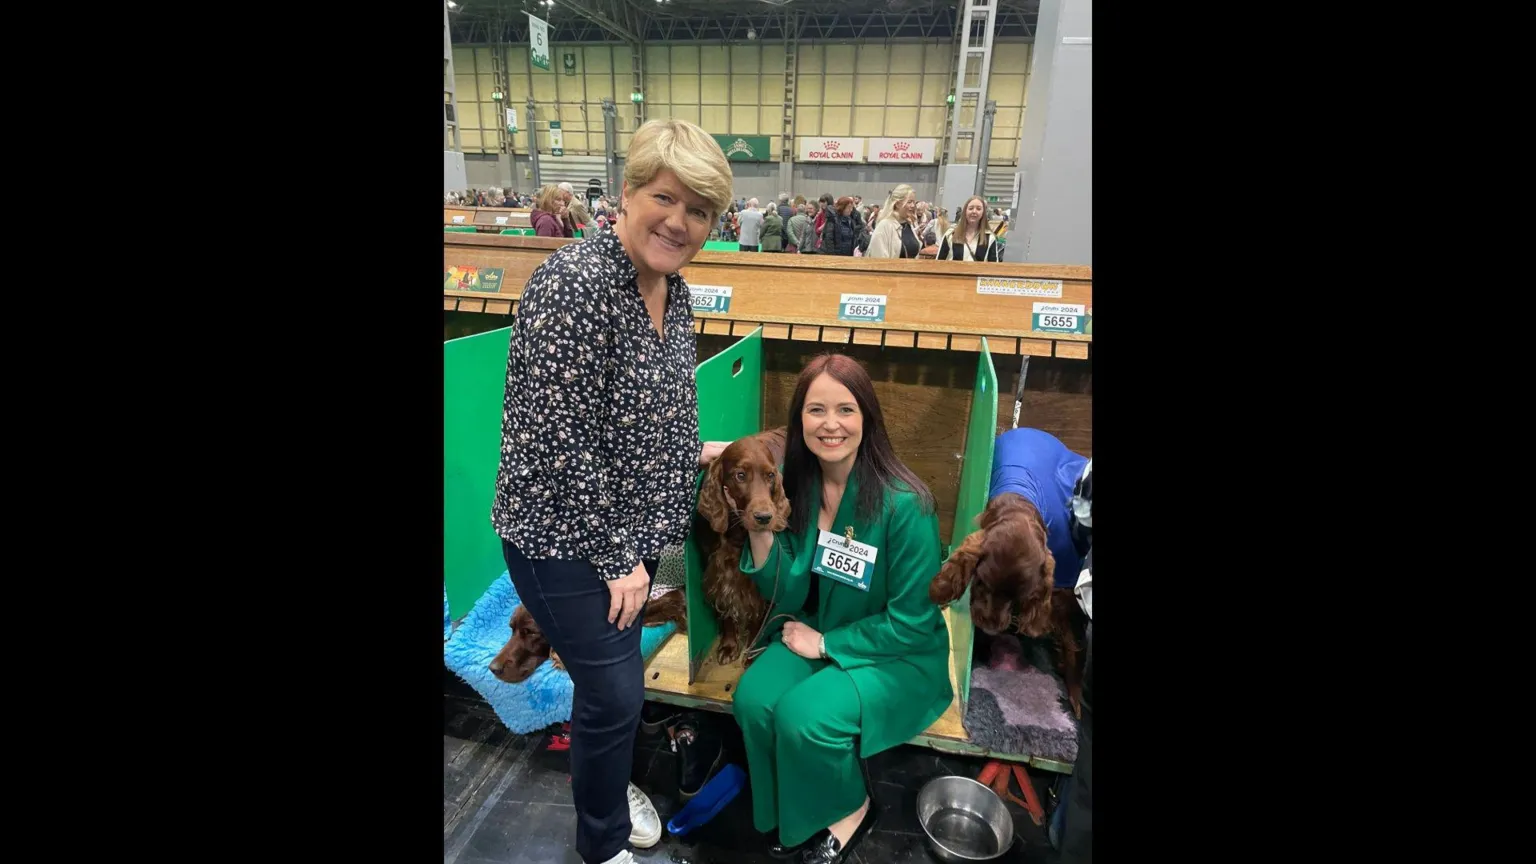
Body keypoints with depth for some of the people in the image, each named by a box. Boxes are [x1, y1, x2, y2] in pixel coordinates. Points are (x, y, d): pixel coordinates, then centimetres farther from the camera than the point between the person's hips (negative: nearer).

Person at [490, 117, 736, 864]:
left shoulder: (673, 289, 1)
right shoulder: (574, 282, -25)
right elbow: (556, 441, -25)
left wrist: (694, 453, 12)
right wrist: (616, 555, -18)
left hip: (631, 531, 7)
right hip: (565, 536, -7)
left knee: (615, 676, 24)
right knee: (616, 692, 7)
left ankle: (611, 782, 53)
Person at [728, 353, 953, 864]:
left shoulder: (904, 503, -25)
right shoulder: (796, 486, -8)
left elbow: (912, 621, -17)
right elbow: (790, 596, -6)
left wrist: (825, 644, -14)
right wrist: (757, 527, -21)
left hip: (897, 654, -4)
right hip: (816, 632, 5)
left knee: (804, 715, -25)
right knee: (753, 699, -20)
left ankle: (849, 810, 9)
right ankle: (792, 817, 10)